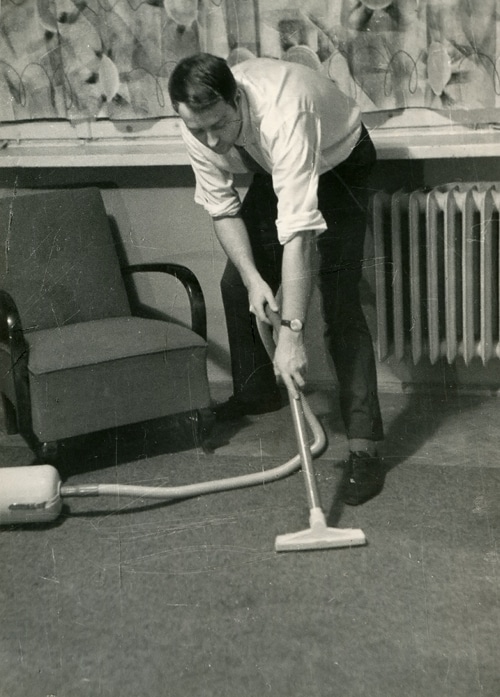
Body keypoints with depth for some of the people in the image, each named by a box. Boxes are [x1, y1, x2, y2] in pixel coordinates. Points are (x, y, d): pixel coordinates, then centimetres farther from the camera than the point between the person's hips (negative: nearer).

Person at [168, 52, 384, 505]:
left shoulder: (281, 114, -45)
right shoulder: (200, 124, -25)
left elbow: (298, 232, -48)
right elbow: (222, 207, -12)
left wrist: (292, 332, -51)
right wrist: (253, 277, -25)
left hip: (338, 163, -6)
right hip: (276, 170, 6)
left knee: (339, 300, -18)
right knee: (236, 285, 7)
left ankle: (365, 446, -17)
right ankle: (256, 390, 32)